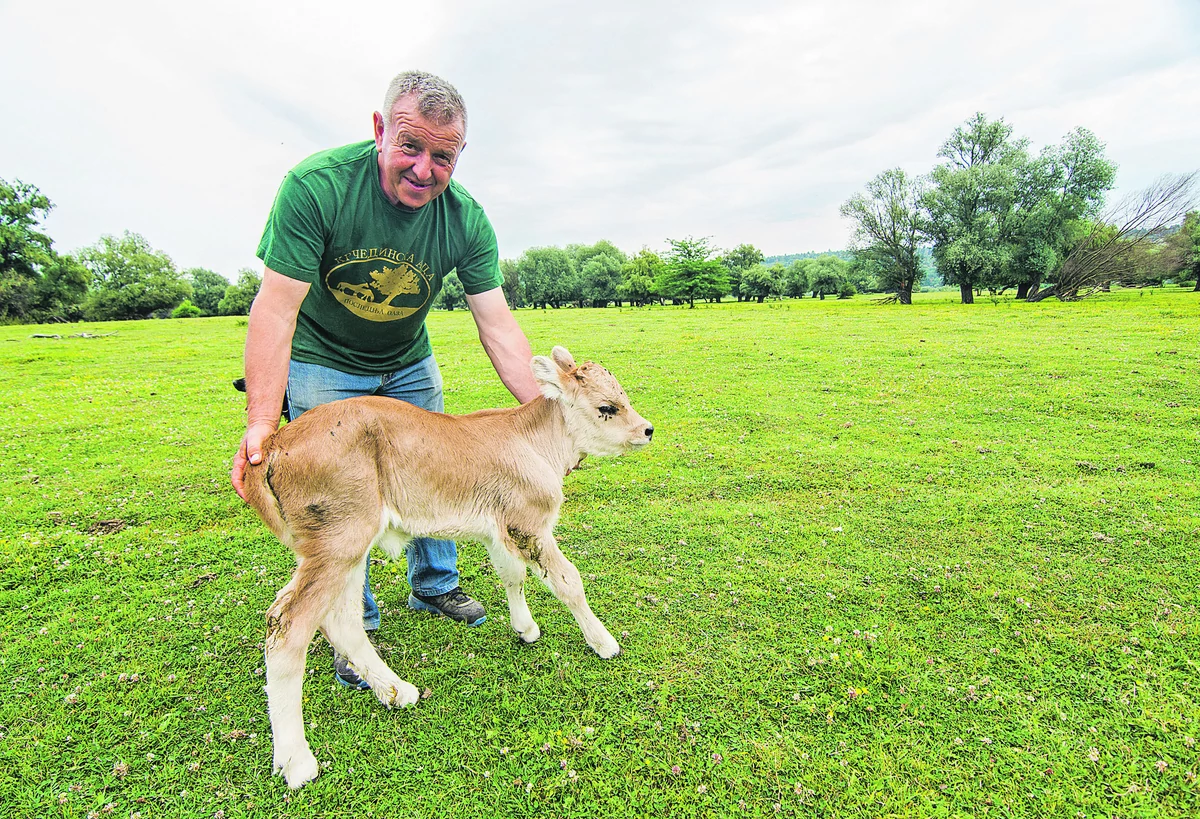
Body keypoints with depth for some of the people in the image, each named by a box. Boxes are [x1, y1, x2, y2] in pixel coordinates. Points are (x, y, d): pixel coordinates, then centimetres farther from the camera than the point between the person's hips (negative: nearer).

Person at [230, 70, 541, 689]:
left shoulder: (466, 221, -20)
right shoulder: (316, 186, -29)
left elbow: (498, 326, -21)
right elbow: (276, 309, -30)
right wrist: (262, 423, -38)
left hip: (408, 365, 4)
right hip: (321, 365, -3)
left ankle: (434, 586, 36)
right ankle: (354, 626, 18)